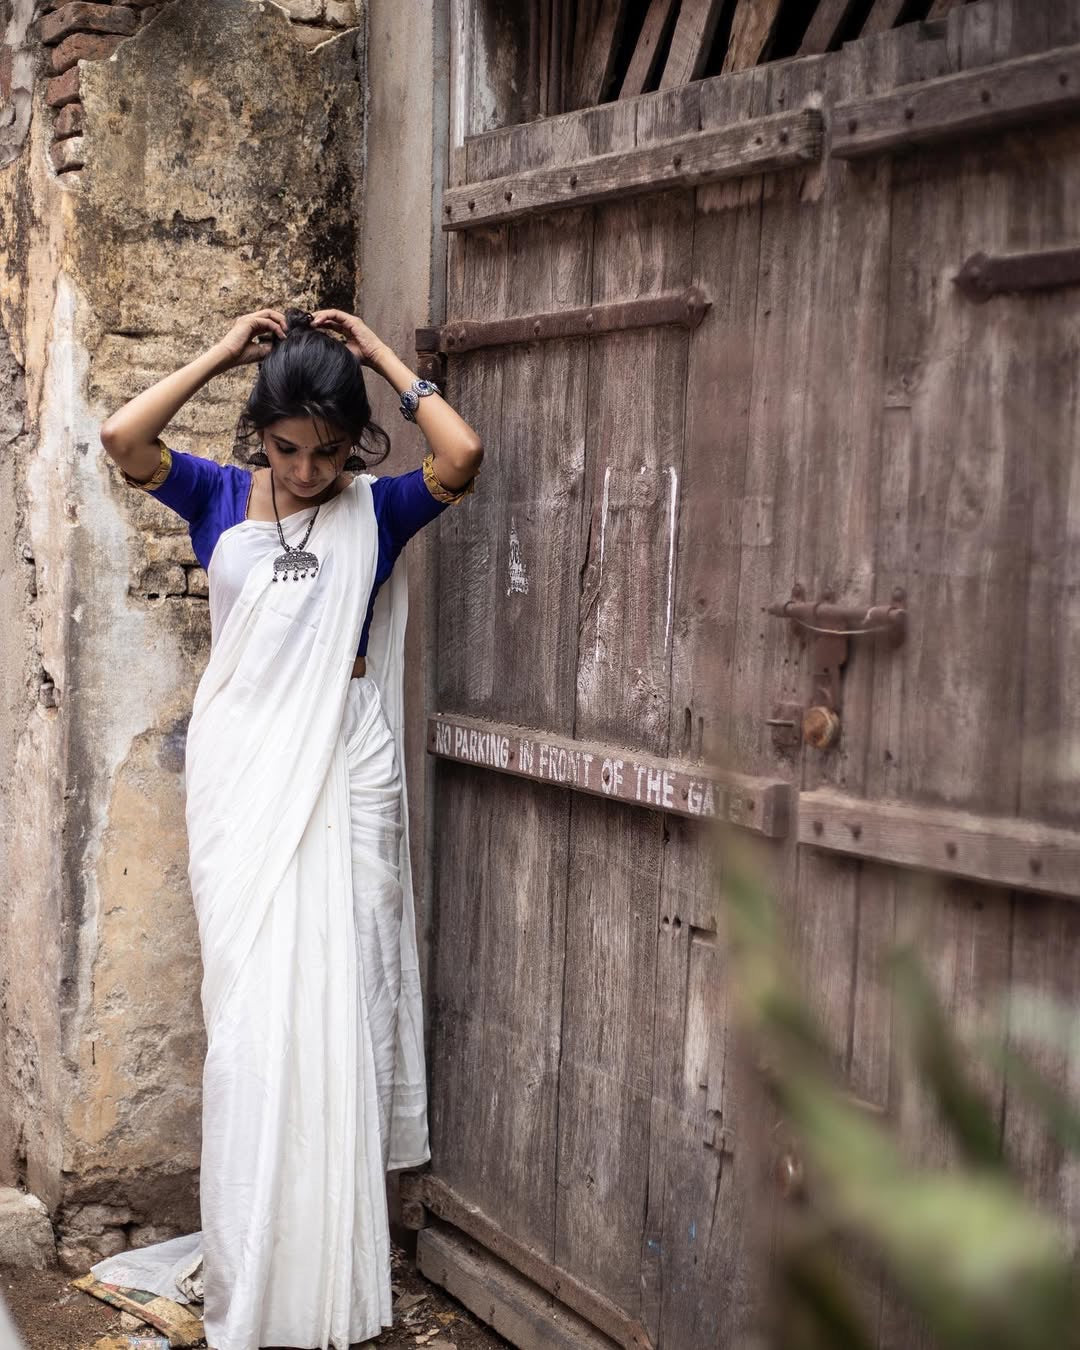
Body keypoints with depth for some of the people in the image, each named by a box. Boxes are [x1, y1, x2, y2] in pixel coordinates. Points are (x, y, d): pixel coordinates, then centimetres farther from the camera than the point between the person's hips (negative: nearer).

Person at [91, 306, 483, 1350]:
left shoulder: (375, 511, 4)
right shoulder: (220, 498, 6)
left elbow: (461, 456, -14)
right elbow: (122, 438, -9)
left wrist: (383, 358, -3)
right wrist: (222, 355, -2)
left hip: (342, 774, 0)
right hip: (240, 774, 1)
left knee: (333, 1003, 1)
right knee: (247, 1008, 2)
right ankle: (244, 1260, 14)